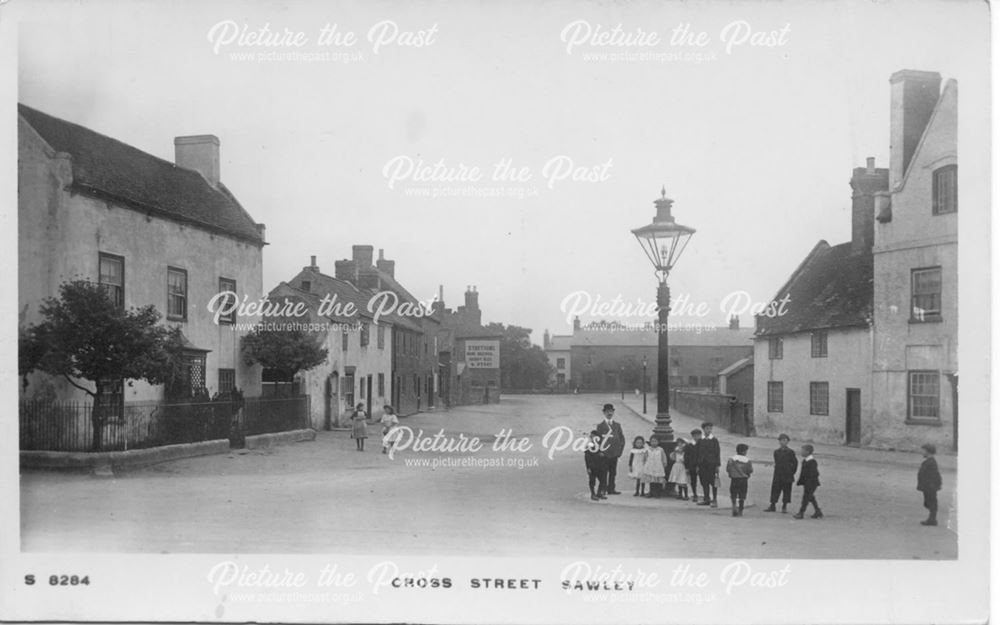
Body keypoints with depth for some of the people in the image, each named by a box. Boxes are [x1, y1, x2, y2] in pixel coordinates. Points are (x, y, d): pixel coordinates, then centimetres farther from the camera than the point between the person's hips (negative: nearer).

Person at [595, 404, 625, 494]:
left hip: (614, 453, 3)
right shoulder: (600, 426, 3)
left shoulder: (617, 425, 12)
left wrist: (620, 450, 3)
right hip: (604, 454, -3)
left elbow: (622, 438, 12)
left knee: (613, 472, 6)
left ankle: (611, 489, 12)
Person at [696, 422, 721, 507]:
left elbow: (718, 453, -3)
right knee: (704, 482, 6)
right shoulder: (701, 441, 11)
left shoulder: (714, 440, -1)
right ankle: (706, 499, 15)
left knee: (713, 482, -3)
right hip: (702, 464, 4)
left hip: (712, 464, -4)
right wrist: (698, 465, 10)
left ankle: (715, 500, 2)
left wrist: (717, 465, -8)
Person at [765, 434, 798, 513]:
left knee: (786, 490, 1)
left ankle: (784, 507, 9)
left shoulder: (790, 452, -2)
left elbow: (795, 462, 1)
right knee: (775, 489, 2)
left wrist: (792, 472, 0)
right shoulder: (776, 452, 9)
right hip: (777, 475, 3)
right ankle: (772, 506, 6)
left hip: (787, 476, -3)